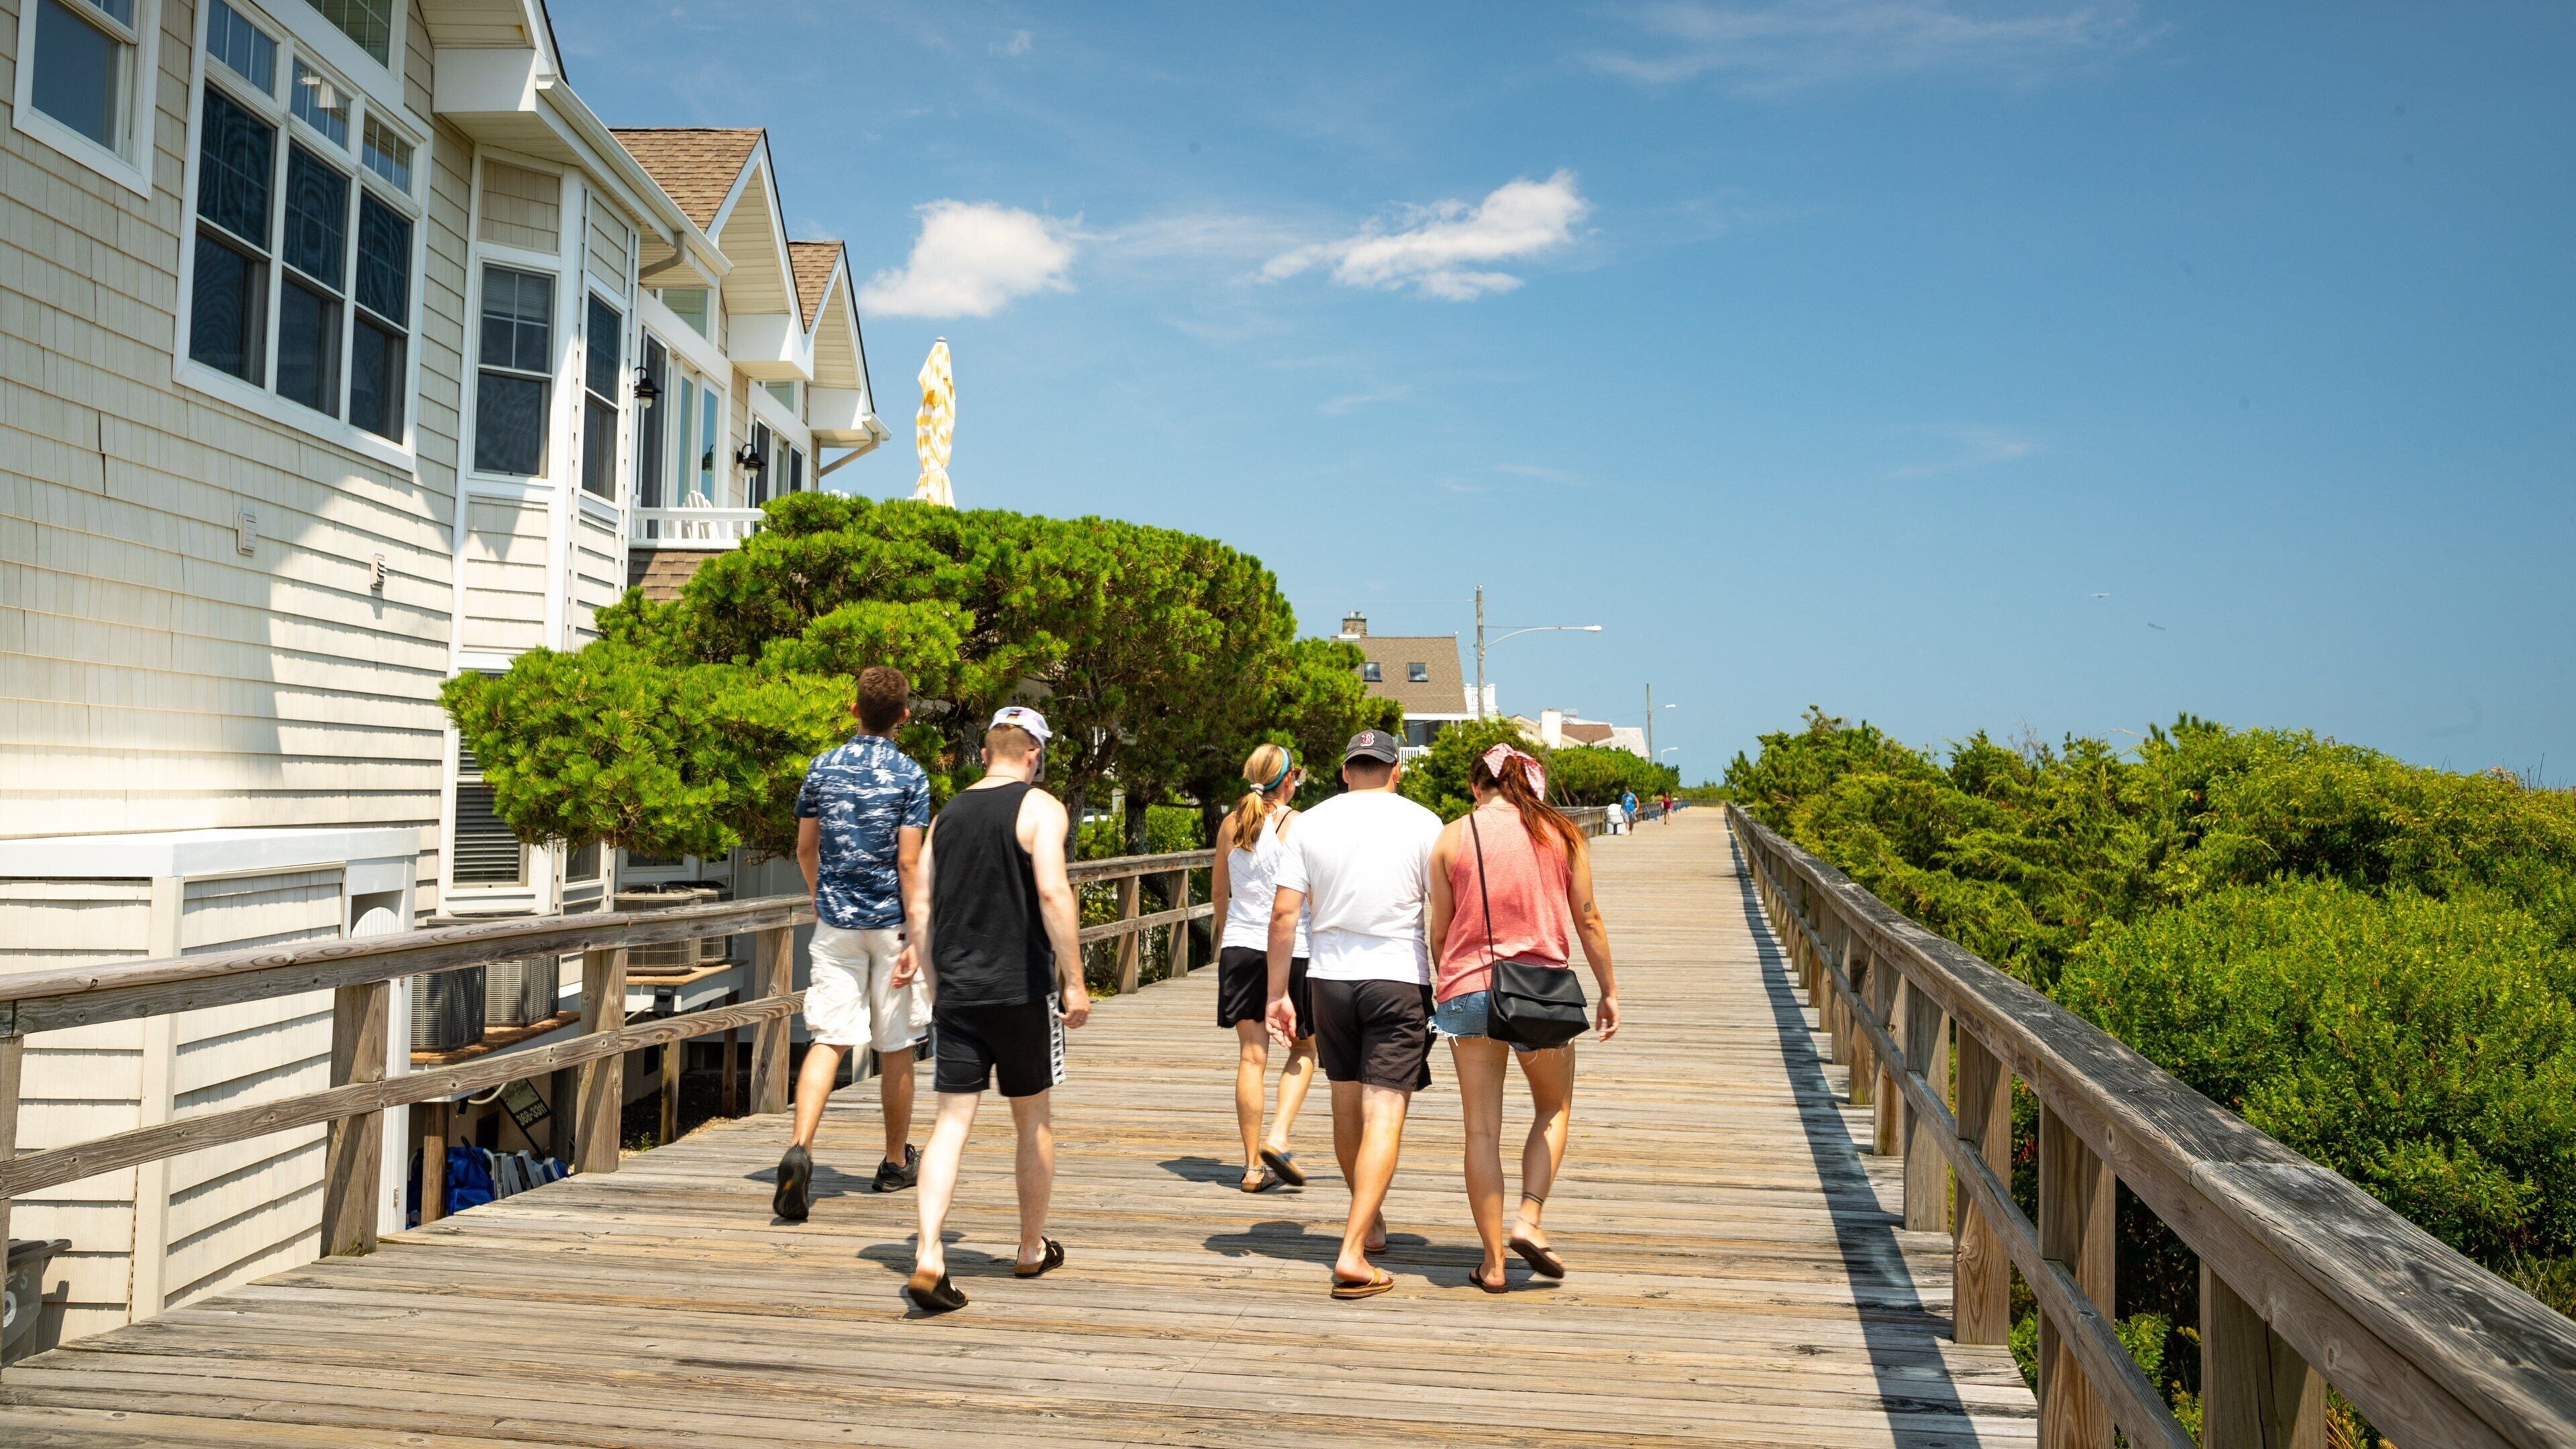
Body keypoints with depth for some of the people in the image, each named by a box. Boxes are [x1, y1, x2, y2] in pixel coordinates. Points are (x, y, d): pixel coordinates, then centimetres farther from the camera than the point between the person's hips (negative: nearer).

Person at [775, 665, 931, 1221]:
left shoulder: (822, 768, 3)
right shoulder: (909, 777, -9)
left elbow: (805, 848, 10)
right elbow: (908, 863, -14)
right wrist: (916, 939, -11)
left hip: (835, 923, 3)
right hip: (891, 924, -2)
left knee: (829, 1040, -1)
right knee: (896, 1048, 11)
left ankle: (799, 1148, -21)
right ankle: (897, 1162, 25)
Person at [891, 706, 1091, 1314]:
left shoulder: (949, 813, 10)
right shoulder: (1039, 808, -6)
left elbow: (920, 906, 10)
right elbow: (1052, 893, -18)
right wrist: (1075, 982, -15)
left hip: (956, 991, 4)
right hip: (1022, 990, -4)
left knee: (952, 1121, 2)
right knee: (1033, 1122, 13)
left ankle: (928, 1257, -13)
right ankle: (1032, 1250, 27)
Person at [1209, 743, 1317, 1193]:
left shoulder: (1231, 825, 5)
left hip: (1240, 948, 3)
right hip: (1292, 950, -3)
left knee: (1251, 1056, 5)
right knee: (1303, 1051, 15)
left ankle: (1254, 1166, 7)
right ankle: (1278, 1138, -2)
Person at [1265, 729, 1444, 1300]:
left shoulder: (1310, 823, 2)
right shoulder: (1422, 824, -4)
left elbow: (1283, 915, -1)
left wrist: (1277, 993, 5)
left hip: (1329, 977, 3)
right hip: (1399, 979, -3)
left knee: (1347, 1108, 18)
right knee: (1384, 1116, -2)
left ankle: (1371, 1221, 37)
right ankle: (1353, 1253, -10)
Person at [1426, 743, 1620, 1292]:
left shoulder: (1453, 837, 0)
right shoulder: (1561, 834, 2)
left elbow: (1439, 929, 2)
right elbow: (1588, 920, 3)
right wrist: (1608, 990, 12)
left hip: (1469, 988, 0)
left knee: (1482, 1128, 7)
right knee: (1553, 1111, 20)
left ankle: (1493, 1262, 9)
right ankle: (1529, 1220, 2)